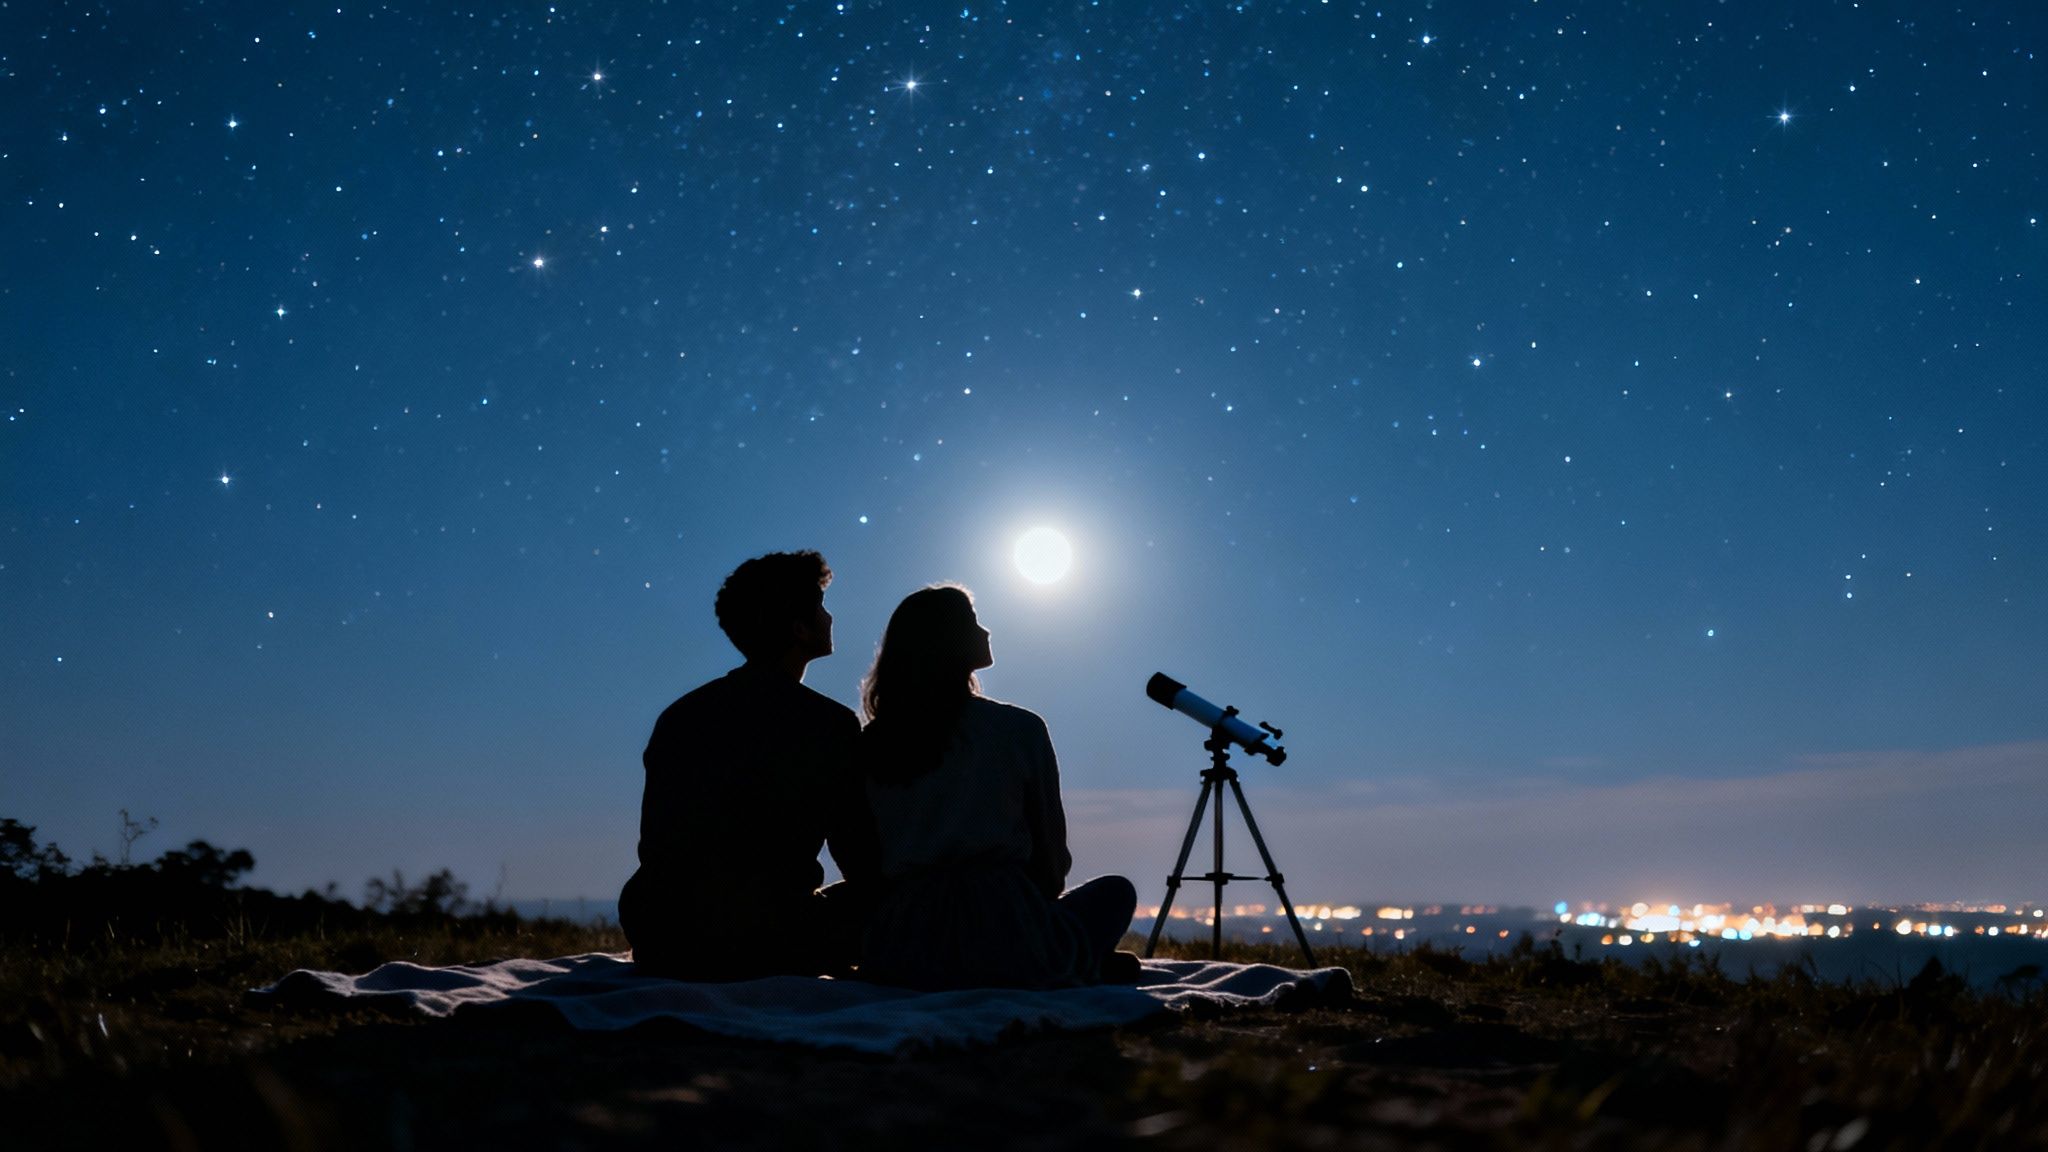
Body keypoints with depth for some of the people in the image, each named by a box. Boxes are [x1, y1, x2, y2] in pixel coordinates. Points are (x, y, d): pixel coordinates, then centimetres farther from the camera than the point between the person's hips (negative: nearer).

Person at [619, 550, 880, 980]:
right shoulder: (830, 724, -7)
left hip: (660, 950, 6)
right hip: (765, 947, -5)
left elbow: (655, 848, 14)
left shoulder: (678, 715, 8)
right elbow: (863, 864, -2)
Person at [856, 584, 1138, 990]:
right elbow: (1051, 856, 4)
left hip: (897, 958, 3)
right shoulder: (1020, 729, -3)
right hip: (1002, 944, -3)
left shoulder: (870, 743, 8)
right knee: (1116, 891, 23)